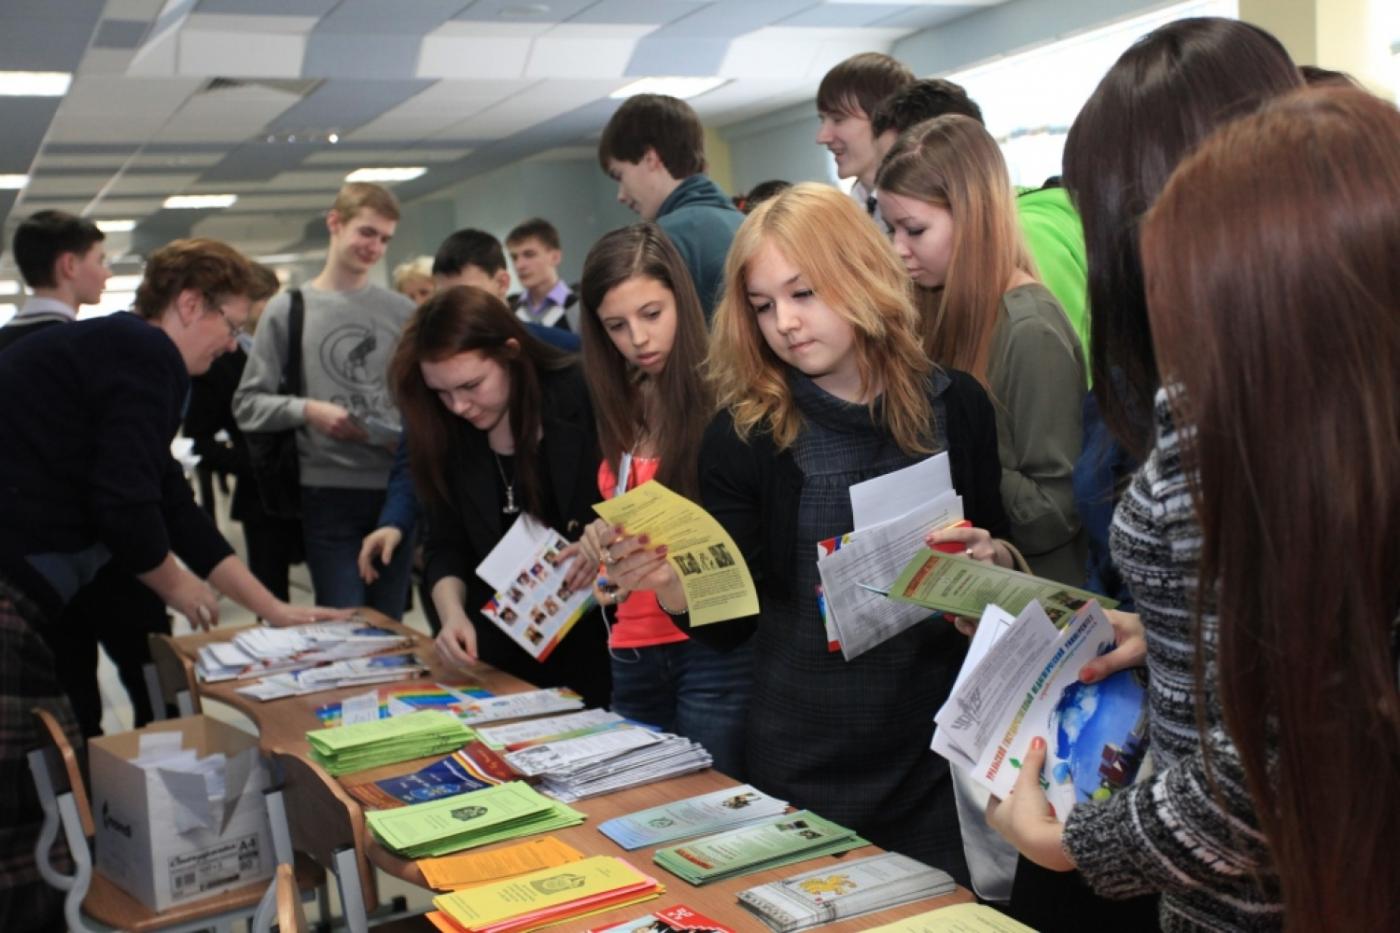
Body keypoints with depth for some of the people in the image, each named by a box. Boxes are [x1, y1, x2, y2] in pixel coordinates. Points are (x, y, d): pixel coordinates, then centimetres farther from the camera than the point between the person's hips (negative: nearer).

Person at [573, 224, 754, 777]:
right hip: (633, 652, 6)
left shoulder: (724, 398, -9)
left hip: (715, 649, -6)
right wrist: (601, 544, -7)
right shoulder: (618, 408, 10)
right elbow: (614, 521, 14)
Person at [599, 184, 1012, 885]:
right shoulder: (742, 435, -7)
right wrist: (671, 586, -24)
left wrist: (993, 560, -12)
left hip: (938, 741, 2)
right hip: (803, 760, -1)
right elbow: (730, 622, -5)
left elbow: (1009, 554, 10)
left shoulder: (954, 406, -3)